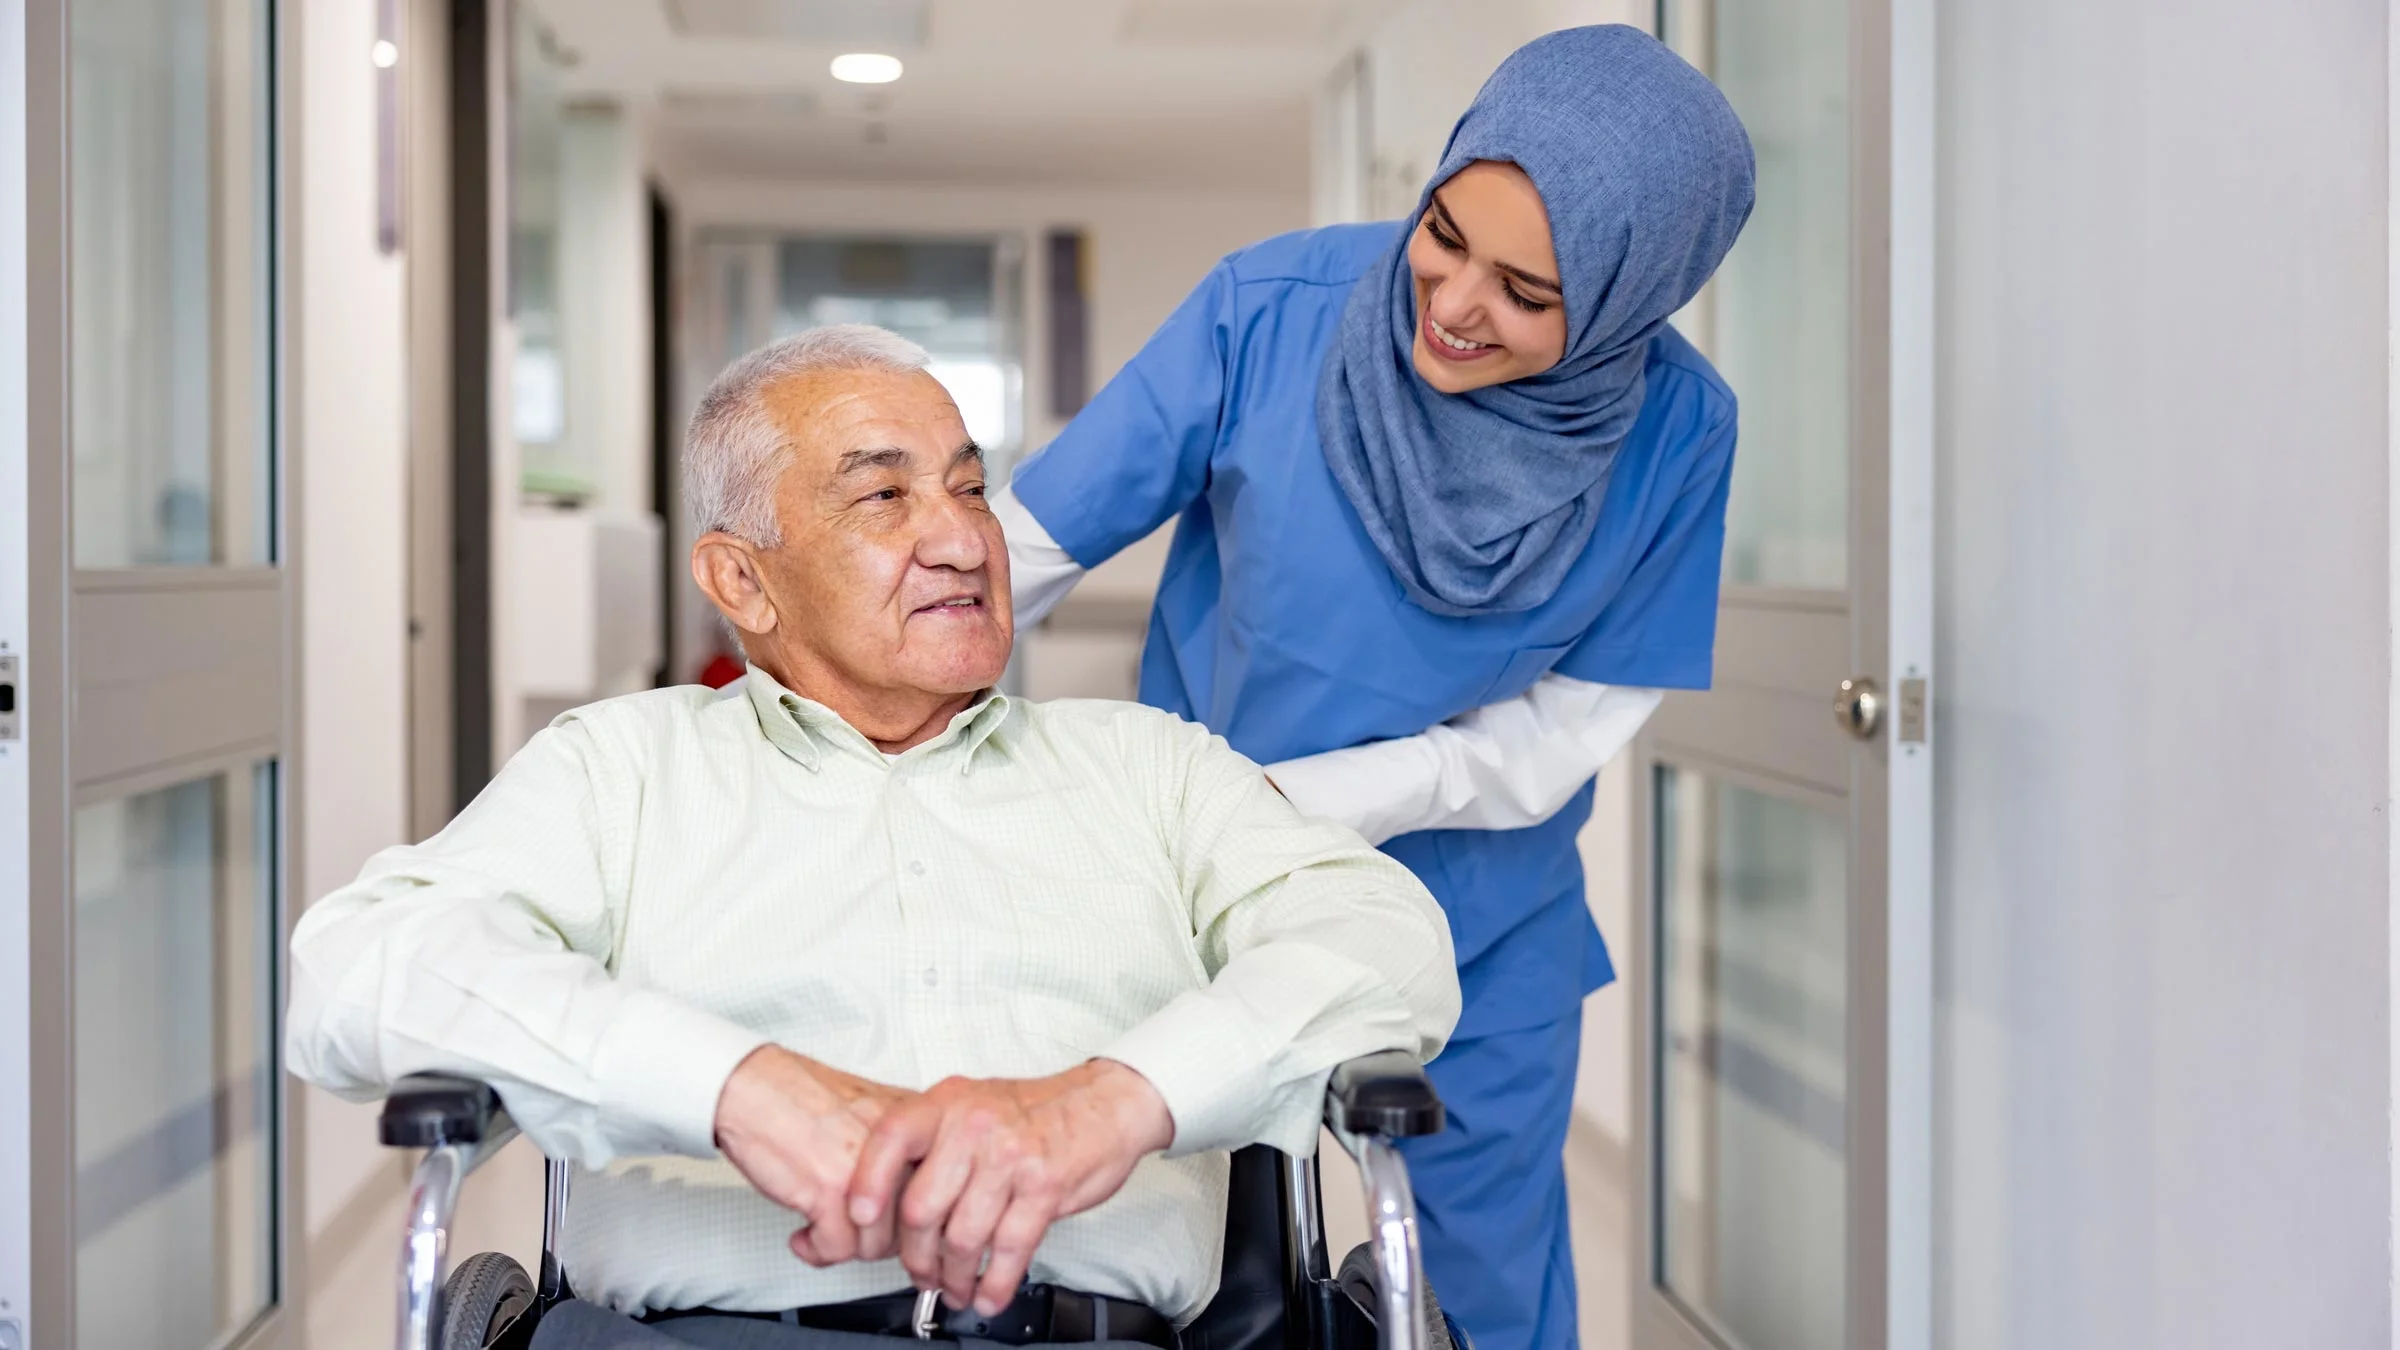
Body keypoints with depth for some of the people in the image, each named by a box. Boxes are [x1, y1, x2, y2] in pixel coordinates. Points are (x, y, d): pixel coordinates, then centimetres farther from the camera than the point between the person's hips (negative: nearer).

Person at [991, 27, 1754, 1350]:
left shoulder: (1671, 432, -16)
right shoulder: (1271, 310, -20)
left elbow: (1550, 740, -12)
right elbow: (1022, 544, -15)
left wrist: (1268, 798, -19)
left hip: (1483, 943, 1)